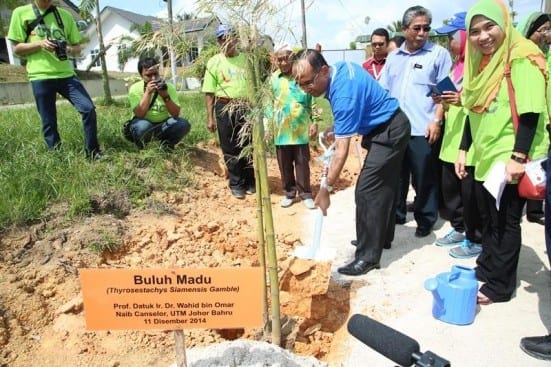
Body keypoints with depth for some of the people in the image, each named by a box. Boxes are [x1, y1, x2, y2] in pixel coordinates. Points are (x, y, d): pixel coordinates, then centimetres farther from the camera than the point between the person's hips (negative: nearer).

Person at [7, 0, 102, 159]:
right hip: (40, 76, -2)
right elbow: (17, 48, 4)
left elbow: (78, 48, 14)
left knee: (88, 109, -12)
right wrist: (40, 44, -13)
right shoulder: (21, 13, 5)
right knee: (49, 122, 1)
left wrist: (69, 49, -9)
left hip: (66, 74, 2)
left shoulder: (65, 15, 11)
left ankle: (92, 152, 2)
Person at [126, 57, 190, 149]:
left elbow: (176, 114, -15)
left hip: (163, 124, 2)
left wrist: (165, 96, -30)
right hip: (145, 123, -2)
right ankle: (141, 146, -4)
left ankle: (166, 144, 1)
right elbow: (140, 115, -24)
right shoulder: (135, 88, -12)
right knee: (142, 126, -37)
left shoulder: (168, 87, -8)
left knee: (183, 124, -24)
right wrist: (148, 92, -30)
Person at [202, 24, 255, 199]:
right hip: (225, 108, -1)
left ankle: (250, 182, 22)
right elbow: (209, 92, -1)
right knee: (230, 149, 4)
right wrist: (210, 118, -6)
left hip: (247, 107, 2)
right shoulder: (214, 62, 2)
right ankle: (236, 184, 17)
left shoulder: (247, 59, 8)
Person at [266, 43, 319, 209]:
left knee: (302, 163, 5)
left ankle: (305, 194, 16)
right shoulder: (273, 79, 5)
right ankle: (289, 193, 23)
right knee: (284, 164, 10)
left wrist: (314, 121, -3)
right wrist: (267, 127, 6)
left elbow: (312, 100, 1)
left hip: (300, 129, -2)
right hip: (281, 130, 2)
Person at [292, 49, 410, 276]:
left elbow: (342, 150, -31)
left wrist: (326, 188, -27)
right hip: (388, 128, 10)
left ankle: (368, 256, -5)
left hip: (389, 131, -10)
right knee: (383, 185, 18)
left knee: (366, 191, -13)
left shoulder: (344, 92, -31)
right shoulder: (339, 68, -2)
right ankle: (382, 237, 33)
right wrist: (338, 130, 6)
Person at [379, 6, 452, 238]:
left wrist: (437, 120, -13)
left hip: (423, 130, -4)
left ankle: (425, 220, 20)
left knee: (424, 179, 4)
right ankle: (396, 213, 29)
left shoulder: (439, 54, 0)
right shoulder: (393, 57, 13)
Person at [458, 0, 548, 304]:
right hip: (484, 158, 7)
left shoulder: (522, 57, -12)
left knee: (505, 222, 3)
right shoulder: (479, 62, 12)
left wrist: (518, 158, -24)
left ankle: (499, 286, 15)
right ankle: (485, 271, 30)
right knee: (488, 220, 16)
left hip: (510, 160, -7)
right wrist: (463, 151, 14)